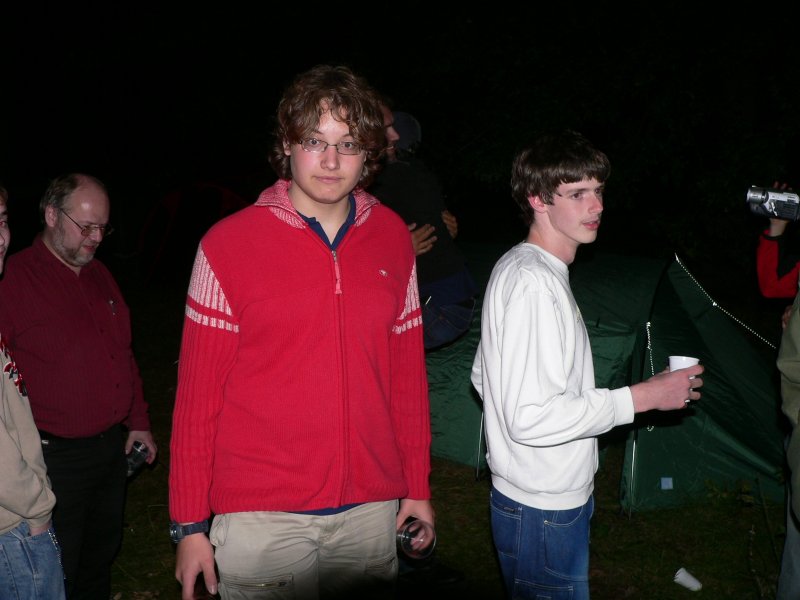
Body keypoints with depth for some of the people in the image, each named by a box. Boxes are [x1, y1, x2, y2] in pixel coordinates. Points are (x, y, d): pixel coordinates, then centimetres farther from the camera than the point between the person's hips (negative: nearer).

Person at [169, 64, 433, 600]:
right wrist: (189, 523, -5)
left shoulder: (393, 238, 3)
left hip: (371, 506, 3)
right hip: (261, 516, -3)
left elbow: (408, 370, 9)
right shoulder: (228, 244, -7)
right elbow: (198, 391, -6)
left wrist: (418, 485, 10)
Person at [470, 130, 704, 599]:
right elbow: (532, 416, -29)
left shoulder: (513, 267, 9)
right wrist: (643, 396, -21)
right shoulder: (534, 283, -23)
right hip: (544, 514, -10)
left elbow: (483, 377, 18)